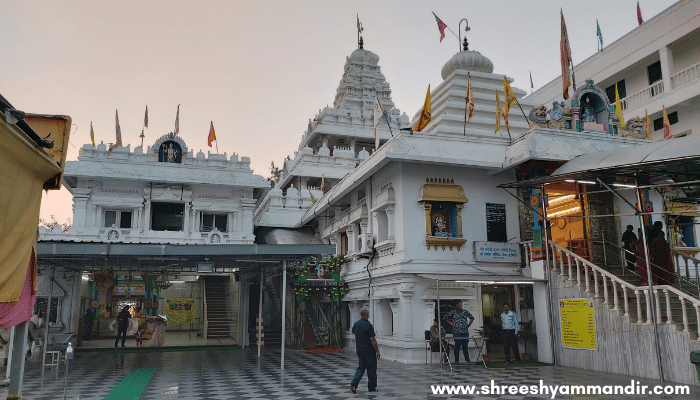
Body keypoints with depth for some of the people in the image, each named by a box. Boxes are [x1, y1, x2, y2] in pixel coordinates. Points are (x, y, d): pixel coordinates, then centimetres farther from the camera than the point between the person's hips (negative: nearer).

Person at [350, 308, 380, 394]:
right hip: (369, 350, -6)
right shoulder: (368, 325, -19)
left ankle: (354, 383, -5)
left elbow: (353, 331, 23)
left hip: (359, 350, 6)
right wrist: (377, 351, -12)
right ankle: (372, 388, 15)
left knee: (361, 367, 13)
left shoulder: (356, 324, 2)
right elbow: (372, 340, -19)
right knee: (371, 369, 6)